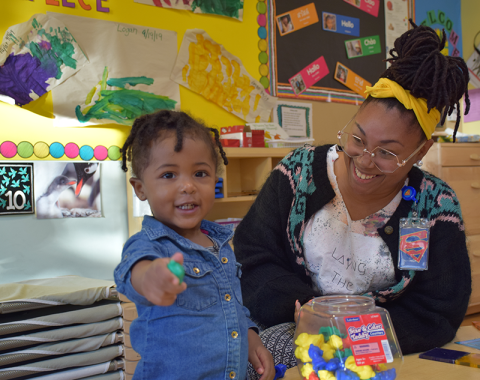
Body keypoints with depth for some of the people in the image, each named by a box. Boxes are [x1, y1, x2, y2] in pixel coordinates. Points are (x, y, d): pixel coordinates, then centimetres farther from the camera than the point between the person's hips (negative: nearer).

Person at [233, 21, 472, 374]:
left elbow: (436, 318, -5)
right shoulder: (300, 171, -4)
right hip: (284, 330, 2)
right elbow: (252, 258, -2)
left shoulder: (436, 208, -6)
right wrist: (302, 306, -19)